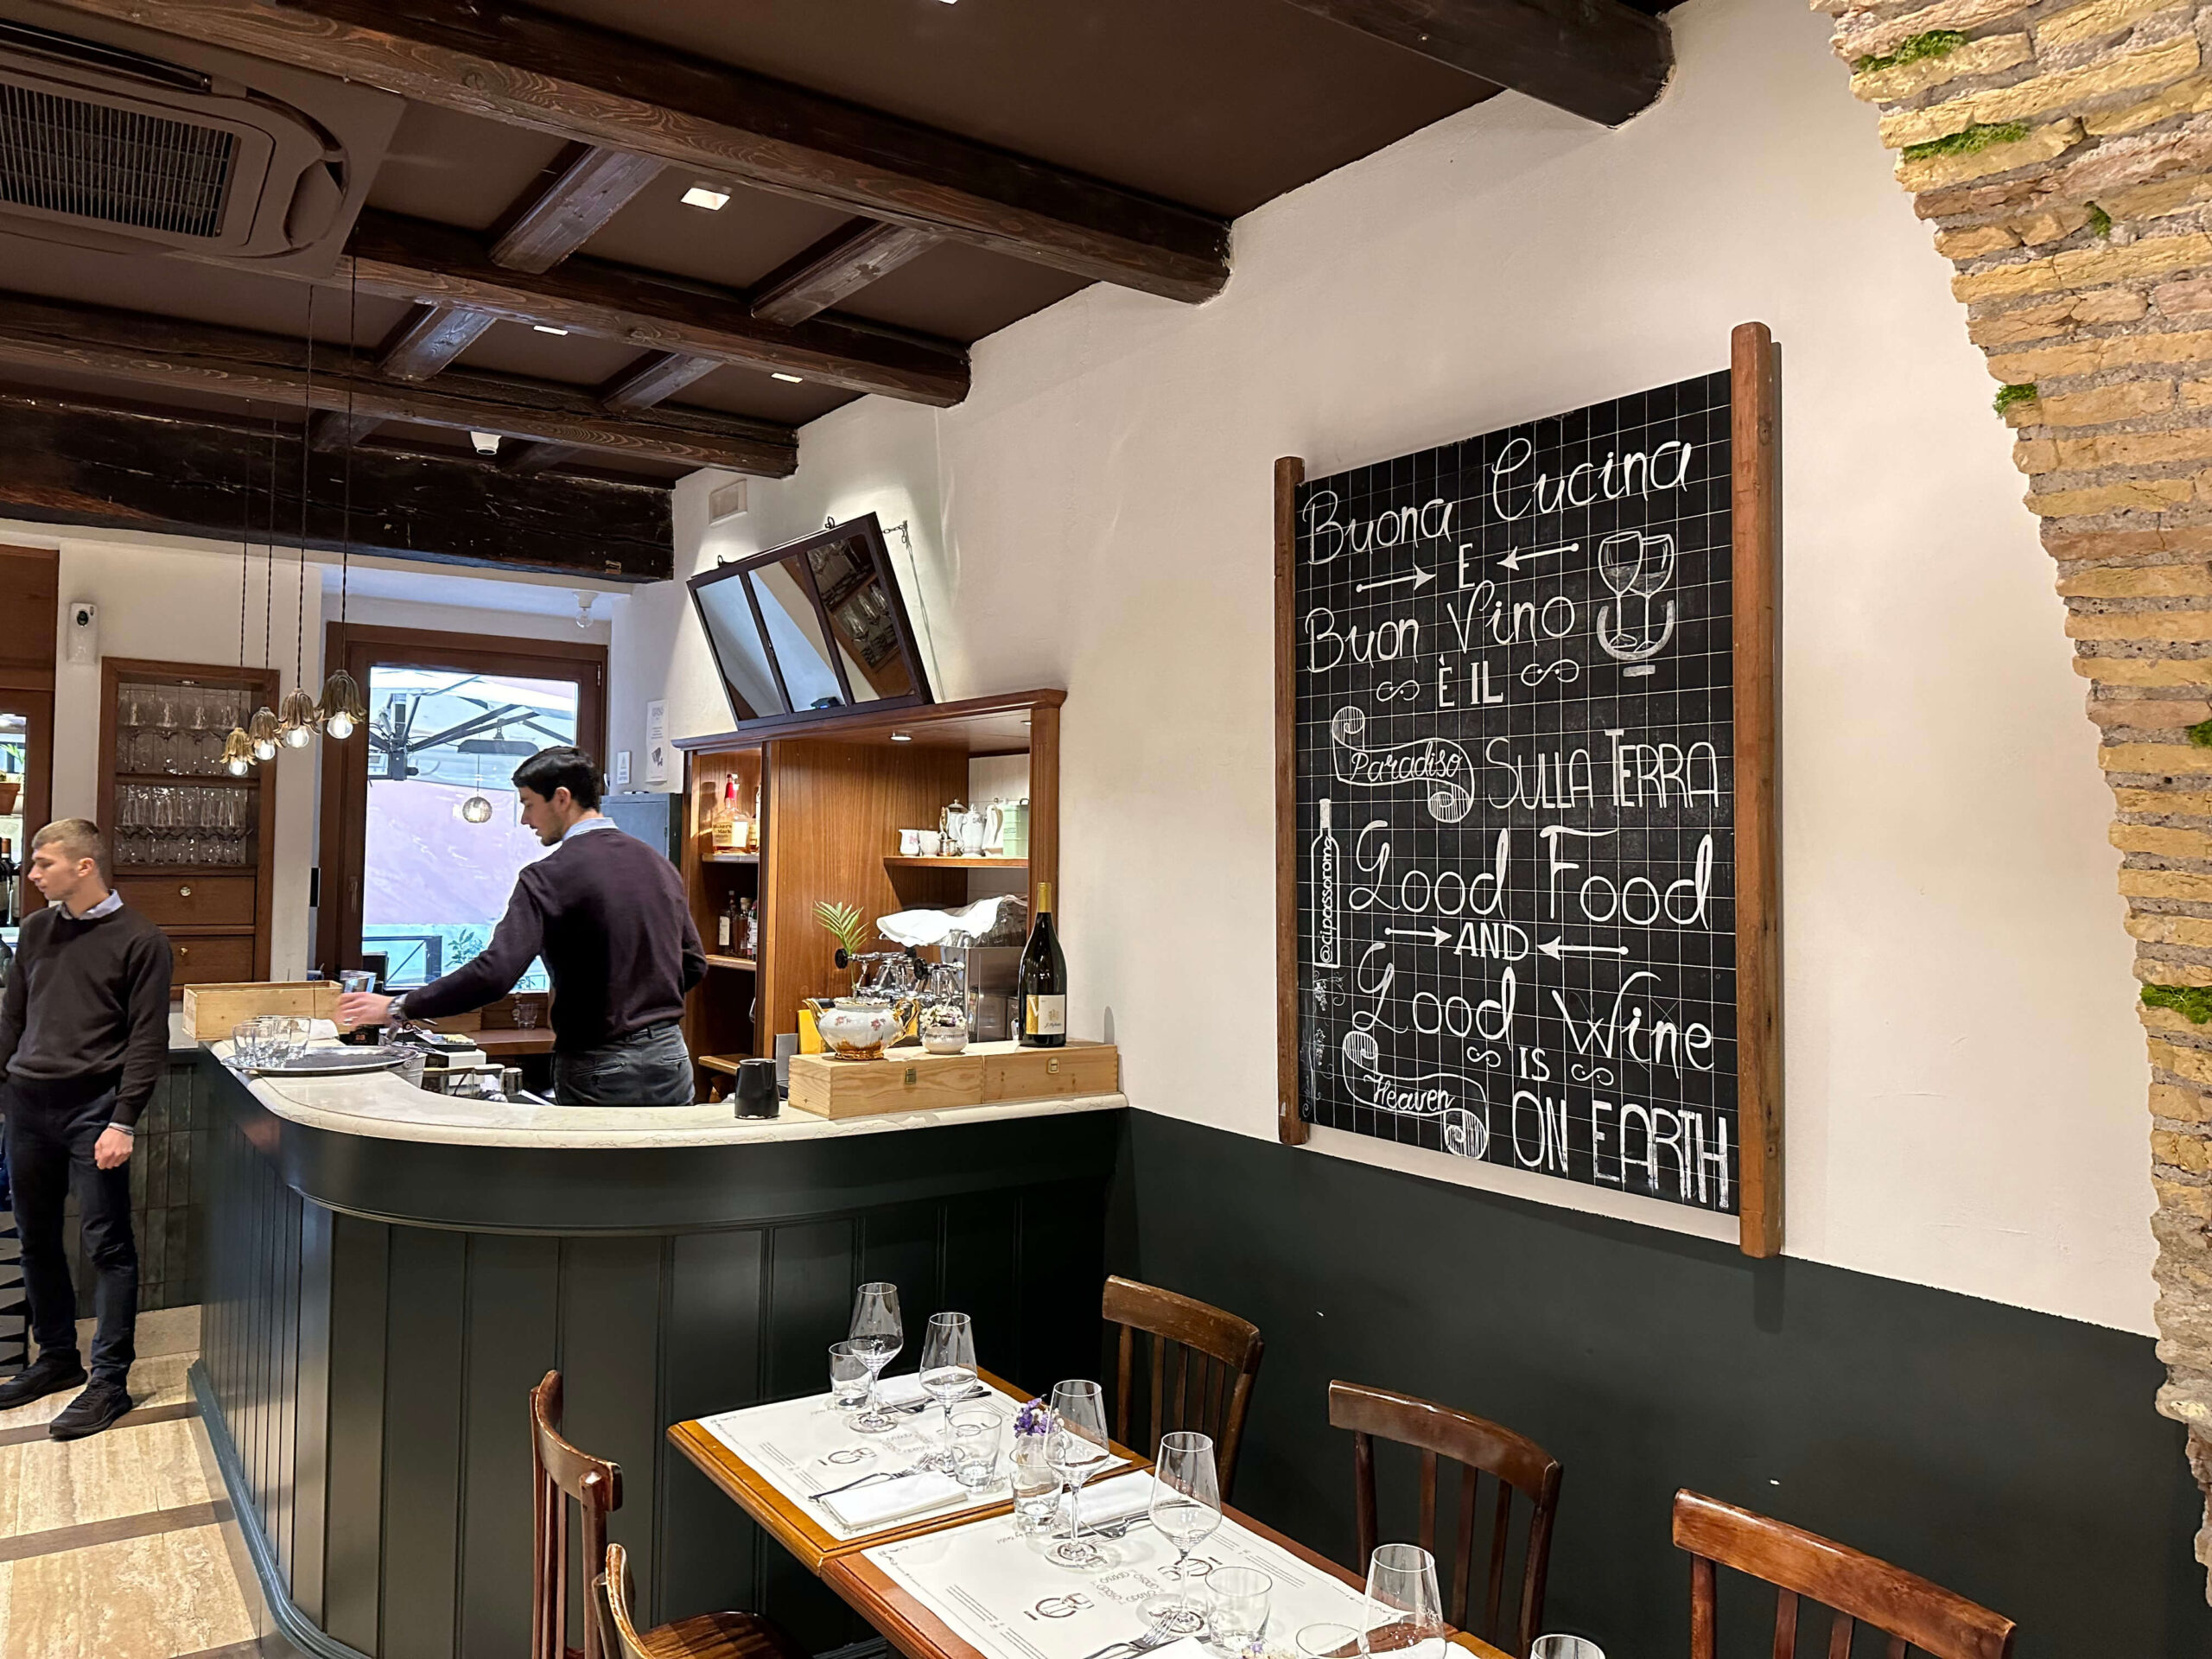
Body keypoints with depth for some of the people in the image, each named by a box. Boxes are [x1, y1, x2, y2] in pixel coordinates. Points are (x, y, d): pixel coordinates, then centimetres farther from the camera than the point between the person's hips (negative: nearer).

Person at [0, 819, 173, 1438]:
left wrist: (123, 1122, -14)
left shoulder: (138, 940, -6)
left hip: (92, 1108, -6)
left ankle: (110, 1381, 6)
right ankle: (57, 1358, 30)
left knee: (107, 1244, -2)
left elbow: (148, 1039, -8)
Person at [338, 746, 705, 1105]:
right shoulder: (658, 864, 8)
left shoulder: (549, 877, -12)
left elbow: (496, 972, -20)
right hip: (669, 1056, 5)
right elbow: (694, 965, 13)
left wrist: (398, 1008, -12)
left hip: (601, 1069, -5)